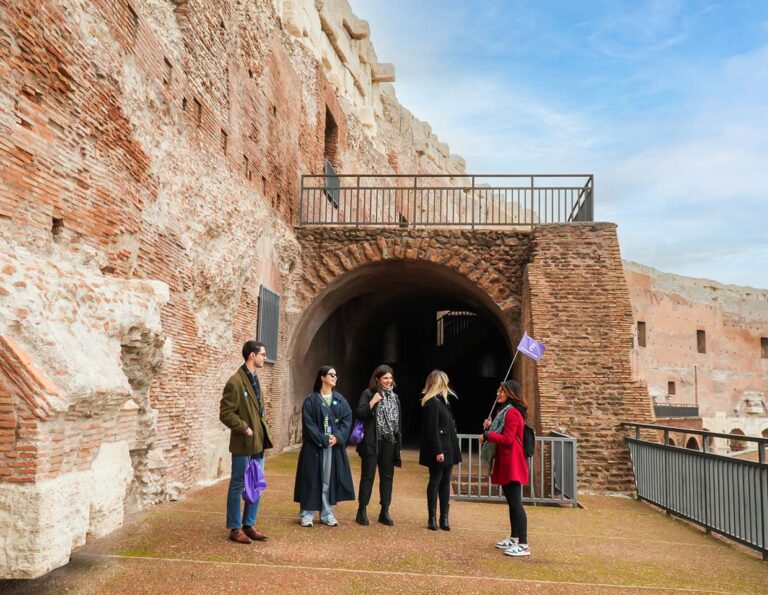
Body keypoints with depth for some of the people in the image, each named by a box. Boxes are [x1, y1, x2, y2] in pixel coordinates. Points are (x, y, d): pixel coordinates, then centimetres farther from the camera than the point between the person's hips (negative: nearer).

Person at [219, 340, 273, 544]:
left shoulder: (255, 379, 12)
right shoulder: (235, 382, -16)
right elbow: (226, 414, -18)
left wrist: (261, 430, 11)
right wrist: (245, 428, -17)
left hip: (258, 442, 9)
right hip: (243, 443, -8)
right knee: (238, 486, 3)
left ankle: (249, 525, 25)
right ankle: (235, 529, 15)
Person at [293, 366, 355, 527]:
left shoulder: (340, 400, 9)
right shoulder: (311, 400, -3)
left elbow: (347, 419, 2)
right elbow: (308, 423, -9)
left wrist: (337, 437, -12)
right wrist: (322, 439, -16)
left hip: (335, 445, 4)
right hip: (315, 446, -4)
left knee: (330, 478, 6)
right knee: (312, 478, 0)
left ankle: (327, 514, 16)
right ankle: (307, 514, 11)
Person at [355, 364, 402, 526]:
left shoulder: (394, 397, 13)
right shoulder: (368, 393, -3)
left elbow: (399, 421, 15)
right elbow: (359, 414, -13)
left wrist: (399, 443, 10)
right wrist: (373, 401, -20)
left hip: (389, 443, 5)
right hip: (372, 442, -5)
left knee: (387, 477, 8)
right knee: (367, 476, 1)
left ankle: (385, 512, 16)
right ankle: (362, 511, 10)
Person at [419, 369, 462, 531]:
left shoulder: (442, 401, 15)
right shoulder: (432, 403, -15)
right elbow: (431, 429, -19)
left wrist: (452, 448, 14)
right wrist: (438, 451, -21)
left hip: (448, 449, 9)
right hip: (439, 450, -9)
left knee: (445, 483, 11)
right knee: (435, 482, 1)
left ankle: (444, 517, 17)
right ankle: (432, 518, 10)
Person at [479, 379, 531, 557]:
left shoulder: (512, 413, -16)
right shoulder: (503, 411, 18)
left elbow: (507, 439, -22)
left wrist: (487, 435, -15)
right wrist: (490, 427, 3)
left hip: (512, 464, -11)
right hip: (505, 463, 11)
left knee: (516, 503, -10)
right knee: (511, 502, 17)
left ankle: (523, 545, -8)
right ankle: (514, 538, 26)